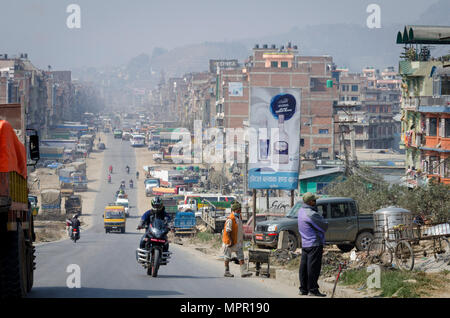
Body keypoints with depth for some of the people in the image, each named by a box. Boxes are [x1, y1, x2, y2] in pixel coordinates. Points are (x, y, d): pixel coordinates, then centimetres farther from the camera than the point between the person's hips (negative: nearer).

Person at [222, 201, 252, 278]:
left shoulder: (239, 217, 8)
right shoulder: (230, 219, -20)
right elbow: (228, 231, -22)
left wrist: (242, 239, 21)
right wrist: (231, 241, -24)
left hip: (238, 242, 8)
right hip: (230, 242, -8)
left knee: (241, 256, 0)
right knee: (227, 257, 6)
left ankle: (243, 272, -5)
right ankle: (226, 272, 15)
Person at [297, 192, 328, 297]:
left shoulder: (301, 211, 8)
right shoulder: (311, 214, -21)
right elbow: (325, 226, -12)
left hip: (304, 244, 9)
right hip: (315, 244, -9)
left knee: (304, 266, 11)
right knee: (313, 267, -4)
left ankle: (303, 289, 15)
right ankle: (313, 290, -2)